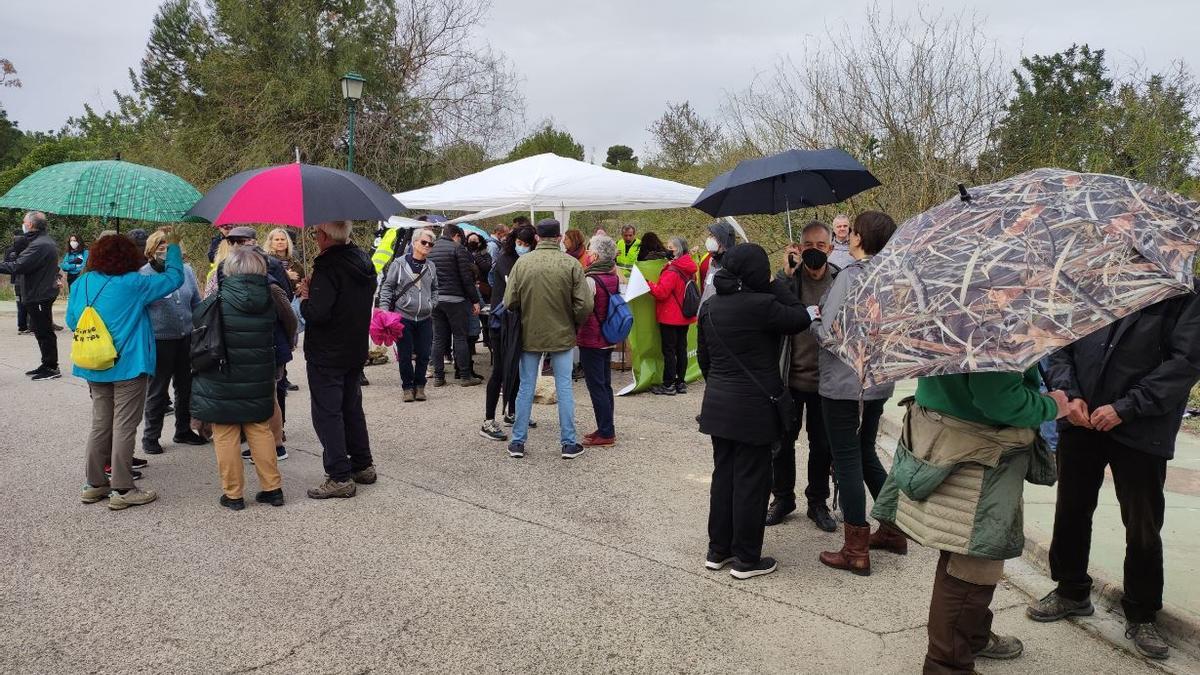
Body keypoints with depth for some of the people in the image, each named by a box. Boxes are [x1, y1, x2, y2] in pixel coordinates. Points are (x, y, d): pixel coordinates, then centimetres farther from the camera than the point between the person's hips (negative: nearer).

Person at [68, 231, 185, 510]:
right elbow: (173, 278, -6)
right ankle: (122, 490, 4)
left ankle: (94, 484, 23)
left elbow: (71, 321, 11)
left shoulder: (83, 282, 3)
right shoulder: (133, 284, -15)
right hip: (128, 365, -6)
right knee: (124, 427, 0)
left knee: (100, 424, 15)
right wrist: (174, 247, 5)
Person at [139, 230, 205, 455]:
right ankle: (150, 436, 20)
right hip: (159, 341, -4)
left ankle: (183, 430, 32)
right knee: (157, 390, 6)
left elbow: (196, 303, 12)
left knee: (186, 386, 16)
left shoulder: (186, 271, 3)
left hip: (186, 338, 4)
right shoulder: (143, 275, -9)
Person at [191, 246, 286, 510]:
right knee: (260, 430, 14)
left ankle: (232, 493, 12)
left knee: (225, 437, 6)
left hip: (222, 382, -4)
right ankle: (272, 488, 17)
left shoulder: (218, 301, -14)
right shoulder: (269, 301, -3)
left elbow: (197, 319, 1)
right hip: (259, 382, 4)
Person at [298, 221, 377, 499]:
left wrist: (305, 298, -7)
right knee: (352, 408, 19)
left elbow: (317, 313, -28)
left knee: (327, 413, 0)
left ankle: (340, 477, 1)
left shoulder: (328, 267, -22)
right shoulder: (364, 261, 4)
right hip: (357, 351, 8)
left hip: (326, 355, -8)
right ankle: (363, 466, 27)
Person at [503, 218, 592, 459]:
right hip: (562, 335, -1)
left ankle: (518, 442, 17)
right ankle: (569, 443, 13)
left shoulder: (522, 263, -7)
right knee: (564, 387, 8)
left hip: (529, 335, 1)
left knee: (526, 388, 10)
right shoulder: (571, 264, -10)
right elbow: (584, 305, -12)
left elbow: (509, 302, -6)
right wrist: (574, 324, 7)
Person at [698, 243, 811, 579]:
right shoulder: (760, 305, -18)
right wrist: (776, 285, -1)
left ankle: (718, 550, 25)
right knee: (751, 481, 4)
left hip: (718, 404, 7)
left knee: (723, 475, 16)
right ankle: (747, 559, 14)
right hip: (753, 408, -7)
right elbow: (801, 319, -5)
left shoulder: (709, 307, 4)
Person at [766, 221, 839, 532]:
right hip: (789, 376, 0)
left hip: (825, 378, 1)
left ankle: (818, 502, 30)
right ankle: (783, 498, 29)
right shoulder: (789, 277, -4)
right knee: (783, 441, 11)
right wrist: (787, 272, -25)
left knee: (822, 445, 13)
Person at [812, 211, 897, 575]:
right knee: (866, 454, 22)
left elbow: (829, 334, -21)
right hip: (878, 383, 8)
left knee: (847, 461, 1)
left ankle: (856, 551, 8)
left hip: (844, 385, -7)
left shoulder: (849, 276, -18)